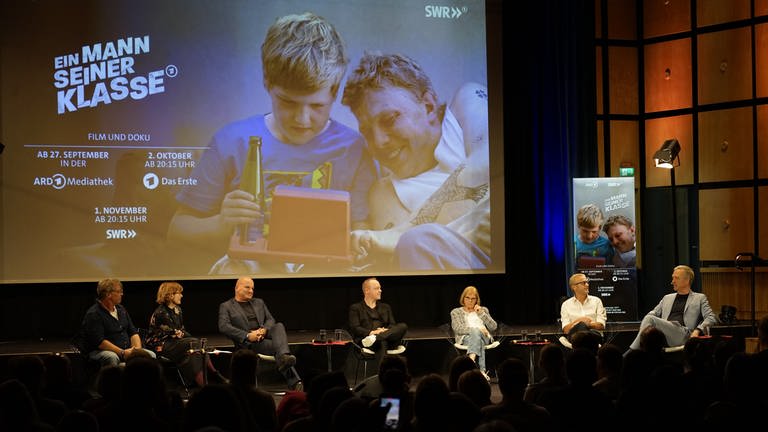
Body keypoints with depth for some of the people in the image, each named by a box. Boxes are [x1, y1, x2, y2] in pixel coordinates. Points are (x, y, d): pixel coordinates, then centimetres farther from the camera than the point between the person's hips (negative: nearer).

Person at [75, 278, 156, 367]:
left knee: (151, 355, -10)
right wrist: (123, 353, -25)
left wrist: (138, 349, -6)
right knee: (111, 358, -40)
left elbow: (133, 332, 15)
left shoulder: (121, 309, 15)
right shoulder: (93, 314, -11)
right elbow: (99, 341, -20)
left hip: (126, 350, 7)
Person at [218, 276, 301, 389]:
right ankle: (294, 382, -43)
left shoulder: (259, 302, 27)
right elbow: (223, 327, -7)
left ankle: (284, 358, -55)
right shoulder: (226, 306, 10)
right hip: (247, 343, -4)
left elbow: (270, 320, 16)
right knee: (279, 346, -31)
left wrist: (263, 330, -10)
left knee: (279, 326, -31)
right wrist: (248, 335, -18)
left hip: (265, 336, 4)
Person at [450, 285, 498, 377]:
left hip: (484, 337, 2)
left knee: (476, 334, -38)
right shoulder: (456, 312, 19)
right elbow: (457, 328, -1)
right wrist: (477, 329, -14)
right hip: (466, 337, -2)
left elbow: (494, 327, 15)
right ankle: (482, 371, -60)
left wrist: (481, 313, 4)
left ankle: (471, 359, -65)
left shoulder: (483, 310, 28)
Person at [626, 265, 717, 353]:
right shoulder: (667, 298, 31)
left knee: (650, 319, -27)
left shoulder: (700, 298, 18)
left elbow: (711, 318, 7)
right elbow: (652, 313, 26)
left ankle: (632, 351, -31)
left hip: (683, 335, -4)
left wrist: (698, 330, -13)